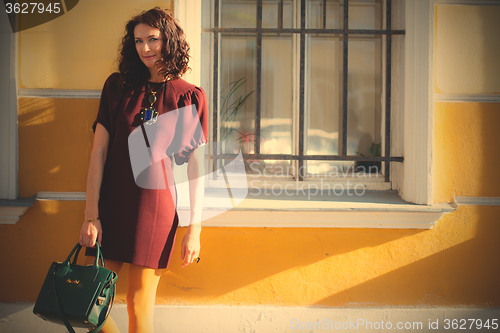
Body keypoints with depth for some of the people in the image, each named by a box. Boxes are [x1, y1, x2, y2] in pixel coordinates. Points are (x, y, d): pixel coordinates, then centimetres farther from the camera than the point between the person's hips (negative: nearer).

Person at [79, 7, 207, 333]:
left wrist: (194, 229, -3)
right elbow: (98, 152, 4)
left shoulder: (191, 97, 1)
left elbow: (196, 167, 0)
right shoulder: (117, 86, 7)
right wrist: (91, 215, -3)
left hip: (156, 207, -3)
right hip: (111, 205, 3)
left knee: (139, 302, 2)